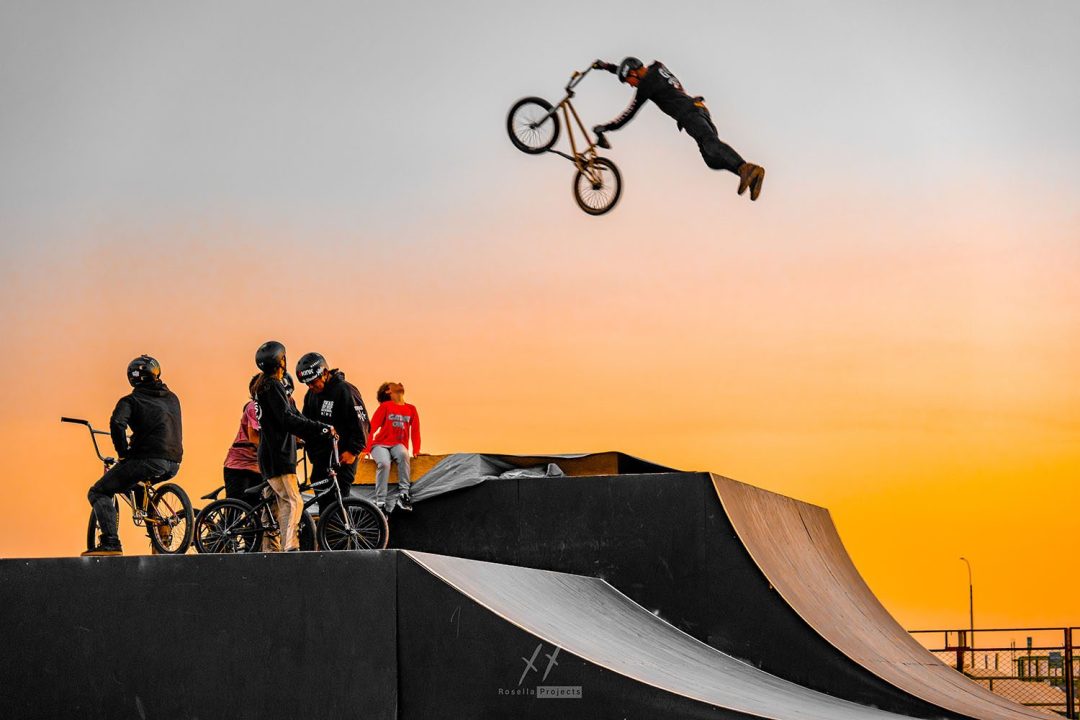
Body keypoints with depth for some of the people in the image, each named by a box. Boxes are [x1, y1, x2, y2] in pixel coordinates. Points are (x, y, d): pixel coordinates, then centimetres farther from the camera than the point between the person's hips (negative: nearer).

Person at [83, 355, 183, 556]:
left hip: (150, 460, -7)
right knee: (129, 485, 36)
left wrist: (123, 452, -7)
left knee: (99, 493, 3)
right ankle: (159, 524, 22)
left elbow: (117, 423, -18)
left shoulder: (131, 400, 2)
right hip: (173, 463, 7)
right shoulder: (172, 398, 20)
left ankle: (110, 542, -14)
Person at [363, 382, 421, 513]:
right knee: (384, 463, -34)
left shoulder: (411, 409, 14)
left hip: (398, 445, 2)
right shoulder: (385, 406, 4)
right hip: (381, 444, -2)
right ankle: (380, 502, -30)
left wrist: (416, 451, -5)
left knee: (403, 454, -35)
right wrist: (366, 449, -14)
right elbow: (372, 428, -3)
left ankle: (403, 493, -32)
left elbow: (415, 432, 10)